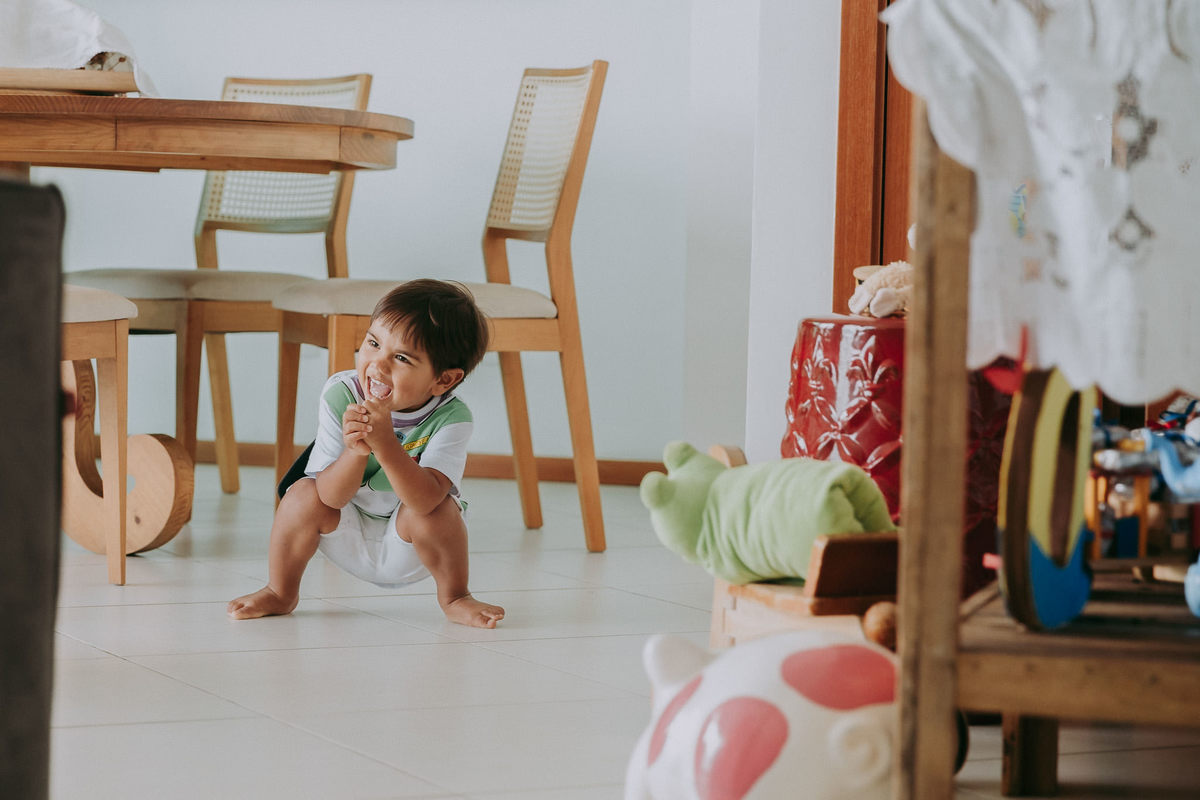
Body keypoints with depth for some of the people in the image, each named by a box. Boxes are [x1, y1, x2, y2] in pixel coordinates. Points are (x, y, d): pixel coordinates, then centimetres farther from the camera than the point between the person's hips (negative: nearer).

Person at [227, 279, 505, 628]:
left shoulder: (451, 417, -27)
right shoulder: (340, 395, -22)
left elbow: (426, 499, -41)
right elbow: (331, 496, -26)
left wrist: (384, 442, -53)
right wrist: (355, 452, -47)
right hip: (347, 541, 2)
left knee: (437, 510, -30)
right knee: (304, 495, -24)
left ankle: (454, 597, -2)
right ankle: (281, 592, 1)